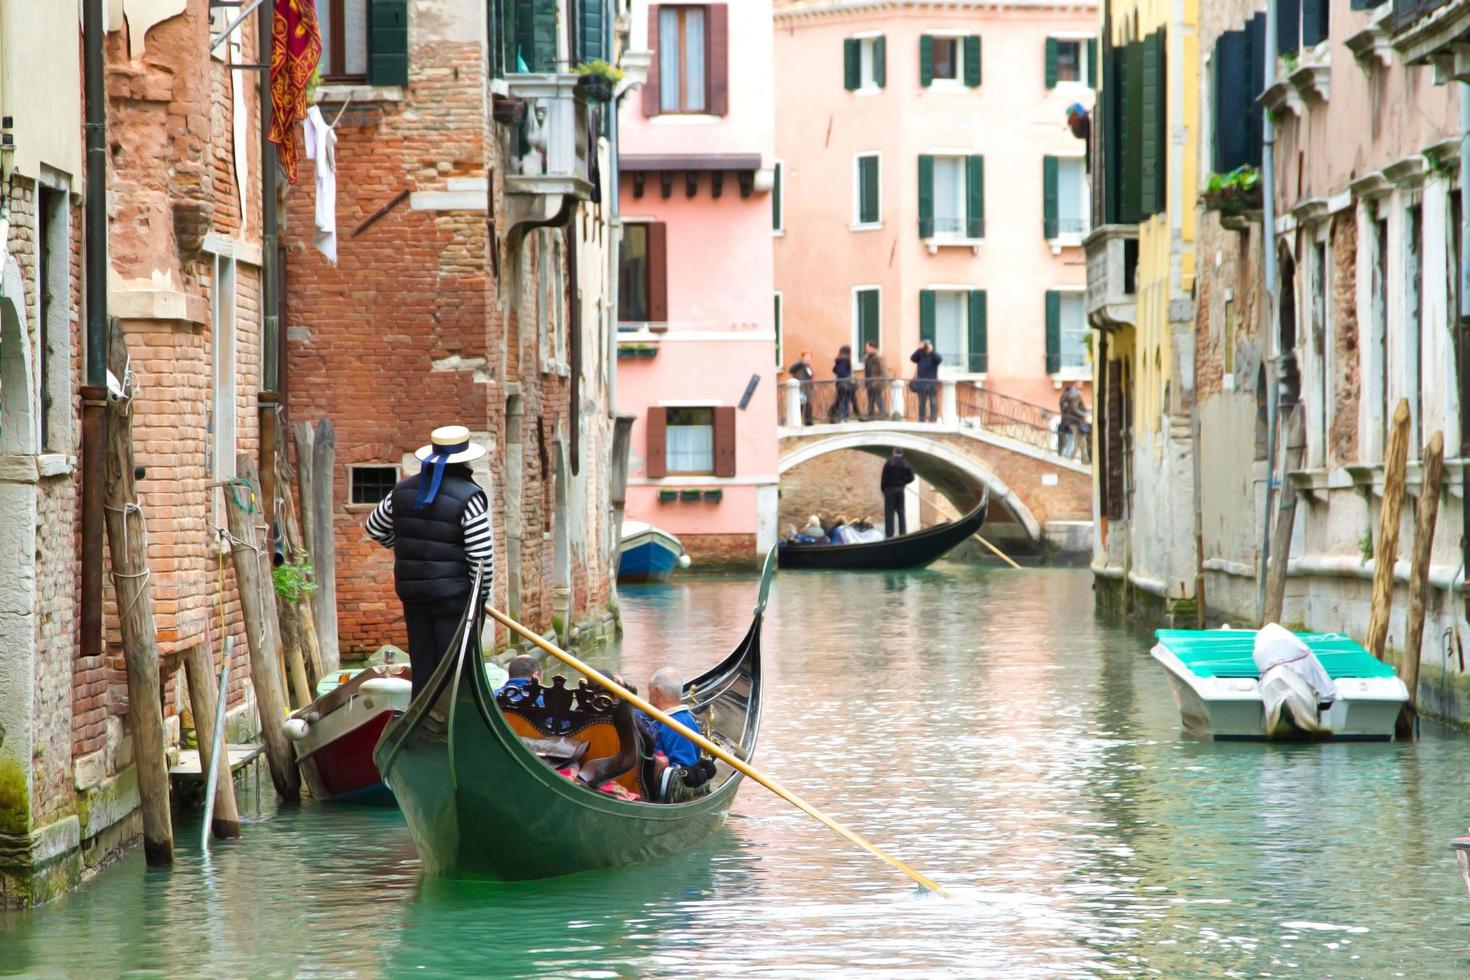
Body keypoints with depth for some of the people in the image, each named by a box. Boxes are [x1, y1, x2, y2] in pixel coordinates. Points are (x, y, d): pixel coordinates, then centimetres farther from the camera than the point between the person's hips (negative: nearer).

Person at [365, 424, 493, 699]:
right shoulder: (468, 496, -13)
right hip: (455, 595, -6)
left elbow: (374, 528, 21)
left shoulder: (403, 491, 6)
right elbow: (482, 556, -15)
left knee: (422, 669, 12)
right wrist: (479, 597, -2)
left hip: (413, 594, 6)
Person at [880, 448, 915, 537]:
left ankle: (889, 534, -7)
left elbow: (884, 477, -9)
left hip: (890, 489, -3)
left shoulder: (889, 462, -7)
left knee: (889, 512, -3)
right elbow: (911, 478, 2)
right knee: (901, 512, 9)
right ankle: (903, 533, 7)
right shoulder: (906, 464, 2)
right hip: (901, 490, 3)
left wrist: (883, 489, 0)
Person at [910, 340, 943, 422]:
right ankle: (921, 419, 12)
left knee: (933, 402, -6)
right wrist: (919, 349, -12)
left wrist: (932, 351, -21)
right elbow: (912, 358, -5)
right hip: (921, 383, 3)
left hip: (931, 383, -3)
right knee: (921, 403, 7)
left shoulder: (934, 355, 2)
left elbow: (939, 360, -17)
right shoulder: (920, 355, 10)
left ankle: (933, 419, -6)